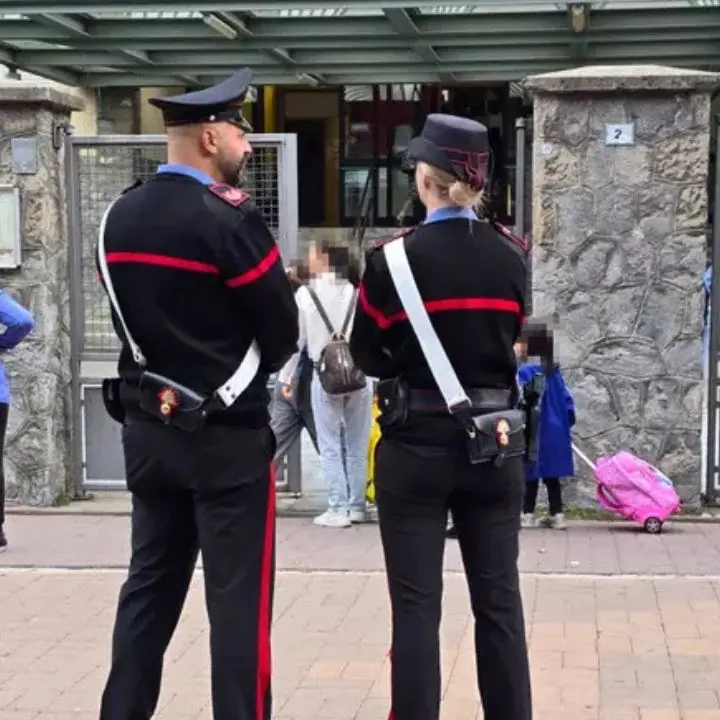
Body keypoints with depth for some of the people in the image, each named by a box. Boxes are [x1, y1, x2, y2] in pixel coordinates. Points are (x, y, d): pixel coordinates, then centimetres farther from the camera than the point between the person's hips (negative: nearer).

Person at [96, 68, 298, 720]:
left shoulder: (117, 219, 6)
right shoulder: (228, 220, -15)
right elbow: (283, 334, -10)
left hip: (147, 430, 7)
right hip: (227, 436, -7)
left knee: (150, 586, 16)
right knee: (238, 598, 1)